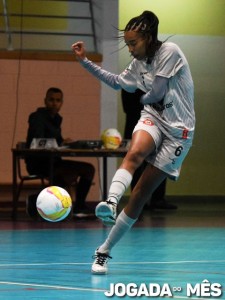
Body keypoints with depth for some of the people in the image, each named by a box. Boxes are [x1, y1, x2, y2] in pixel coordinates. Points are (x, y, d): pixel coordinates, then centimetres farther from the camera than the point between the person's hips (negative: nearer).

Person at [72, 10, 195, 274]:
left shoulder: (170, 52, -12)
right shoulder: (139, 63, 10)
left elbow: (156, 94, -13)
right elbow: (118, 83, 26)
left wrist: (144, 99, 9)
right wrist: (85, 61, 22)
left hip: (178, 129, -5)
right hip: (153, 118, 5)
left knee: (140, 195, -6)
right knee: (135, 153, -35)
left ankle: (104, 251, -2)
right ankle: (110, 202, -59)